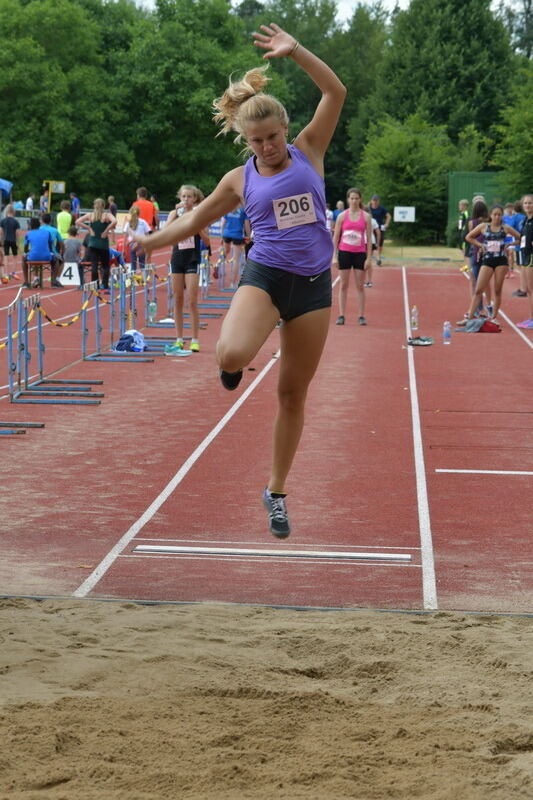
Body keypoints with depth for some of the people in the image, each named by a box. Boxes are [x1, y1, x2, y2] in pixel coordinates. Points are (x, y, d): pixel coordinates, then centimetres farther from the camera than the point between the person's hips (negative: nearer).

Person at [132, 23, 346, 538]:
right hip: (265, 275, -1)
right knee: (232, 354, -31)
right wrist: (146, 242, 11)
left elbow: (335, 92, -3)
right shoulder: (240, 180, 5)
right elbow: (197, 218, 18)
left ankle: (276, 493, 20)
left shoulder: (308, 151, 4)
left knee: (293, 394, 7)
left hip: (314, 283, 1)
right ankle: (234, 366, 10)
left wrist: (295, 52, -11)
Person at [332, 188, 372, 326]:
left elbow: (369, 238, 2)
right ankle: (341, 315, 6)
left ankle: (361, 316, 6)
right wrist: (334, 256, -1)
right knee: (344, 285, 3)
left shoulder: (366, 216, 2)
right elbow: (335, 237, 5)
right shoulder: (342, 216, 2)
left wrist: (369, 257, -3)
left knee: (360, 286, 2)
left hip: (360, 253, 0)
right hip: (344, 252, 0)